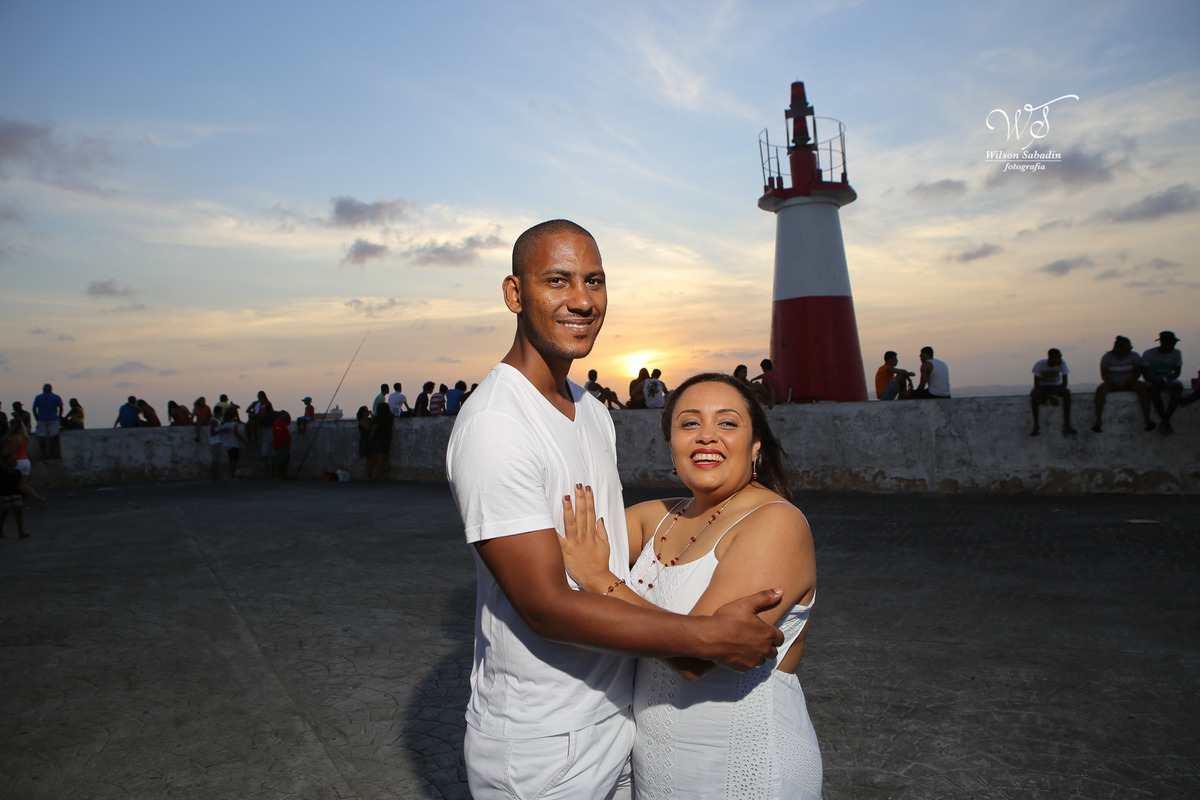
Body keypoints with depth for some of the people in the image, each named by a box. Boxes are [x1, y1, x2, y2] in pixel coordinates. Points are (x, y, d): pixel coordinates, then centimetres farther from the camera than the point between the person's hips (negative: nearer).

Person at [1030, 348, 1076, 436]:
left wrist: (1048, 395, -28)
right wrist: (1050, 397, -29)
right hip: (1041, 387, -2)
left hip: (1055, 386, 2)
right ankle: (1036, 426, -28)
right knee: (1034, 394, -36)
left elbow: (1064, 383, -21)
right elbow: (1036, 384, -23)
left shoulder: (1062, 364, -18)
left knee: (1067, 392, -30)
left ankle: (1066, 425, -27)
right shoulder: (1040, 364, -23)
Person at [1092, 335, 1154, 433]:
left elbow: (1137, 373, -1)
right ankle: (1098, 421, -36)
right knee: (1100, 390, -32)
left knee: (1143, 387, -30)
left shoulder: (1134, 356, -3)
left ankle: (1147, 419, -32)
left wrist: (1126, 382, -18)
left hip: (1128, 383, 1)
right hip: (1112, 384, -1)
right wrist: (1115, 384, -22)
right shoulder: (1107, 357, -6)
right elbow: (1104, 375, -7)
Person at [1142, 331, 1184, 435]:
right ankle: (1165, 421, -31)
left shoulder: (1176, 353, 0)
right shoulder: (1148, 354, -9)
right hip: (1153, 381, -2)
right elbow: (1145, 374, -14)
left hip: (1168, 382, 2)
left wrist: (1168, 379, -24)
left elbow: (1177, 372, -2)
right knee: (1152, 388, -37)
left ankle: (1163, 422, -28)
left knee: (1178, 386, -32)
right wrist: (1157, 381, -33)